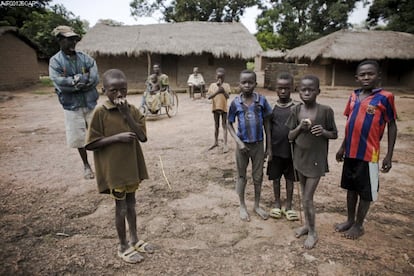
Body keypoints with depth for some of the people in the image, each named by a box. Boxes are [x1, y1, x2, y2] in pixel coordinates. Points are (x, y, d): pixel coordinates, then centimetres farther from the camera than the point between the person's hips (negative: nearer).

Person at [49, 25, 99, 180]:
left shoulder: (85, 58, 2)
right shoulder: (55, 61, -4)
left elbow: (95, 79, -8)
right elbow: (59, 83, -17)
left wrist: (75, 80, -17)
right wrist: (84, 81, -17)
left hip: (91, 103, 1)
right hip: (72, 106, -1)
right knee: (79, 138, 8)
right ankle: (86, 165, 27)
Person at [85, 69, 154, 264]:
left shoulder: (132, 110, -1)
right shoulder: (100, 113, -14)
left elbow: (143, 137, -11)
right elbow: (90, 144, -14)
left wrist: (126, 113, -18)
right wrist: (117, 137, -22)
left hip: (131, 165, 5)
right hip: (113, 169, -5)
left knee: (131, 203, 19)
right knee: (121, 207, 8)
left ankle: (134, 240, 38)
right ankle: (123, 246, 28)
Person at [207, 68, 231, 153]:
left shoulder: (226, 85, -4)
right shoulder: (212, 85, 1)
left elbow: (228, 96, -16)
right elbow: (208, 97, -10)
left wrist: (222, 89, -29)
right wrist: (217, 92, -22)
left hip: (223, 108, -3)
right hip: (215, 108, 3)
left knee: (224, 125, 0)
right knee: (216, 126, 15)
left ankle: (225, 145, 1)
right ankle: (216, 142, 29)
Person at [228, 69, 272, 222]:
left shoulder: (261, 100, -7)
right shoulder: (235, 103, -9)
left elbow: (266, 124, -1)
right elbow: (230, 124, -1)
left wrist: (269, 147, 0)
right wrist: (238, 142, -14)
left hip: (258, 145, 1)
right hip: (243, 145, -1)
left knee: (258, 176, 13)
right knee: (241, 176, 13)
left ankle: (257, 205, 32)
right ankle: (242, 206, 30)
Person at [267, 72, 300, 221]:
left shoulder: (297, 107, -7)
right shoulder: (272, 106, -1)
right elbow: (268, 129, 4)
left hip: (291, 150, -1)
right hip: (275, 150, 2)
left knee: (290, 179, 12)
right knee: (276, 178, 12)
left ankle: (288, 206, 27)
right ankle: (277, 204, 30)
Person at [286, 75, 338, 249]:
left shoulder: (326, 111, -12)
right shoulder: (296, 110, -2)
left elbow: (335, 135, 0)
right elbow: (290, 137, 1)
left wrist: (324, 132, -21)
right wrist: (300, 127, -18)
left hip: (316, 161, -4)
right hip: (300, 158, 4)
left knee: (307, 199, 0)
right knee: (304, 196, 18)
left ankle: (313, 232, 22)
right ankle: (307, 224, 38)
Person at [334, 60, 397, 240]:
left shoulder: (385, 97, -10)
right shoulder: (354, 96, 6)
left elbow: (392, 126, -5)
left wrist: (389, 155, -8)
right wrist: (343, 147, 15)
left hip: (369, 154, -5)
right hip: (351, 152, 5)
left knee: (365, 192, 9)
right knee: (350, 188, 16)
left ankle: (359, 225, 25)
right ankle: (350, 220, 32)